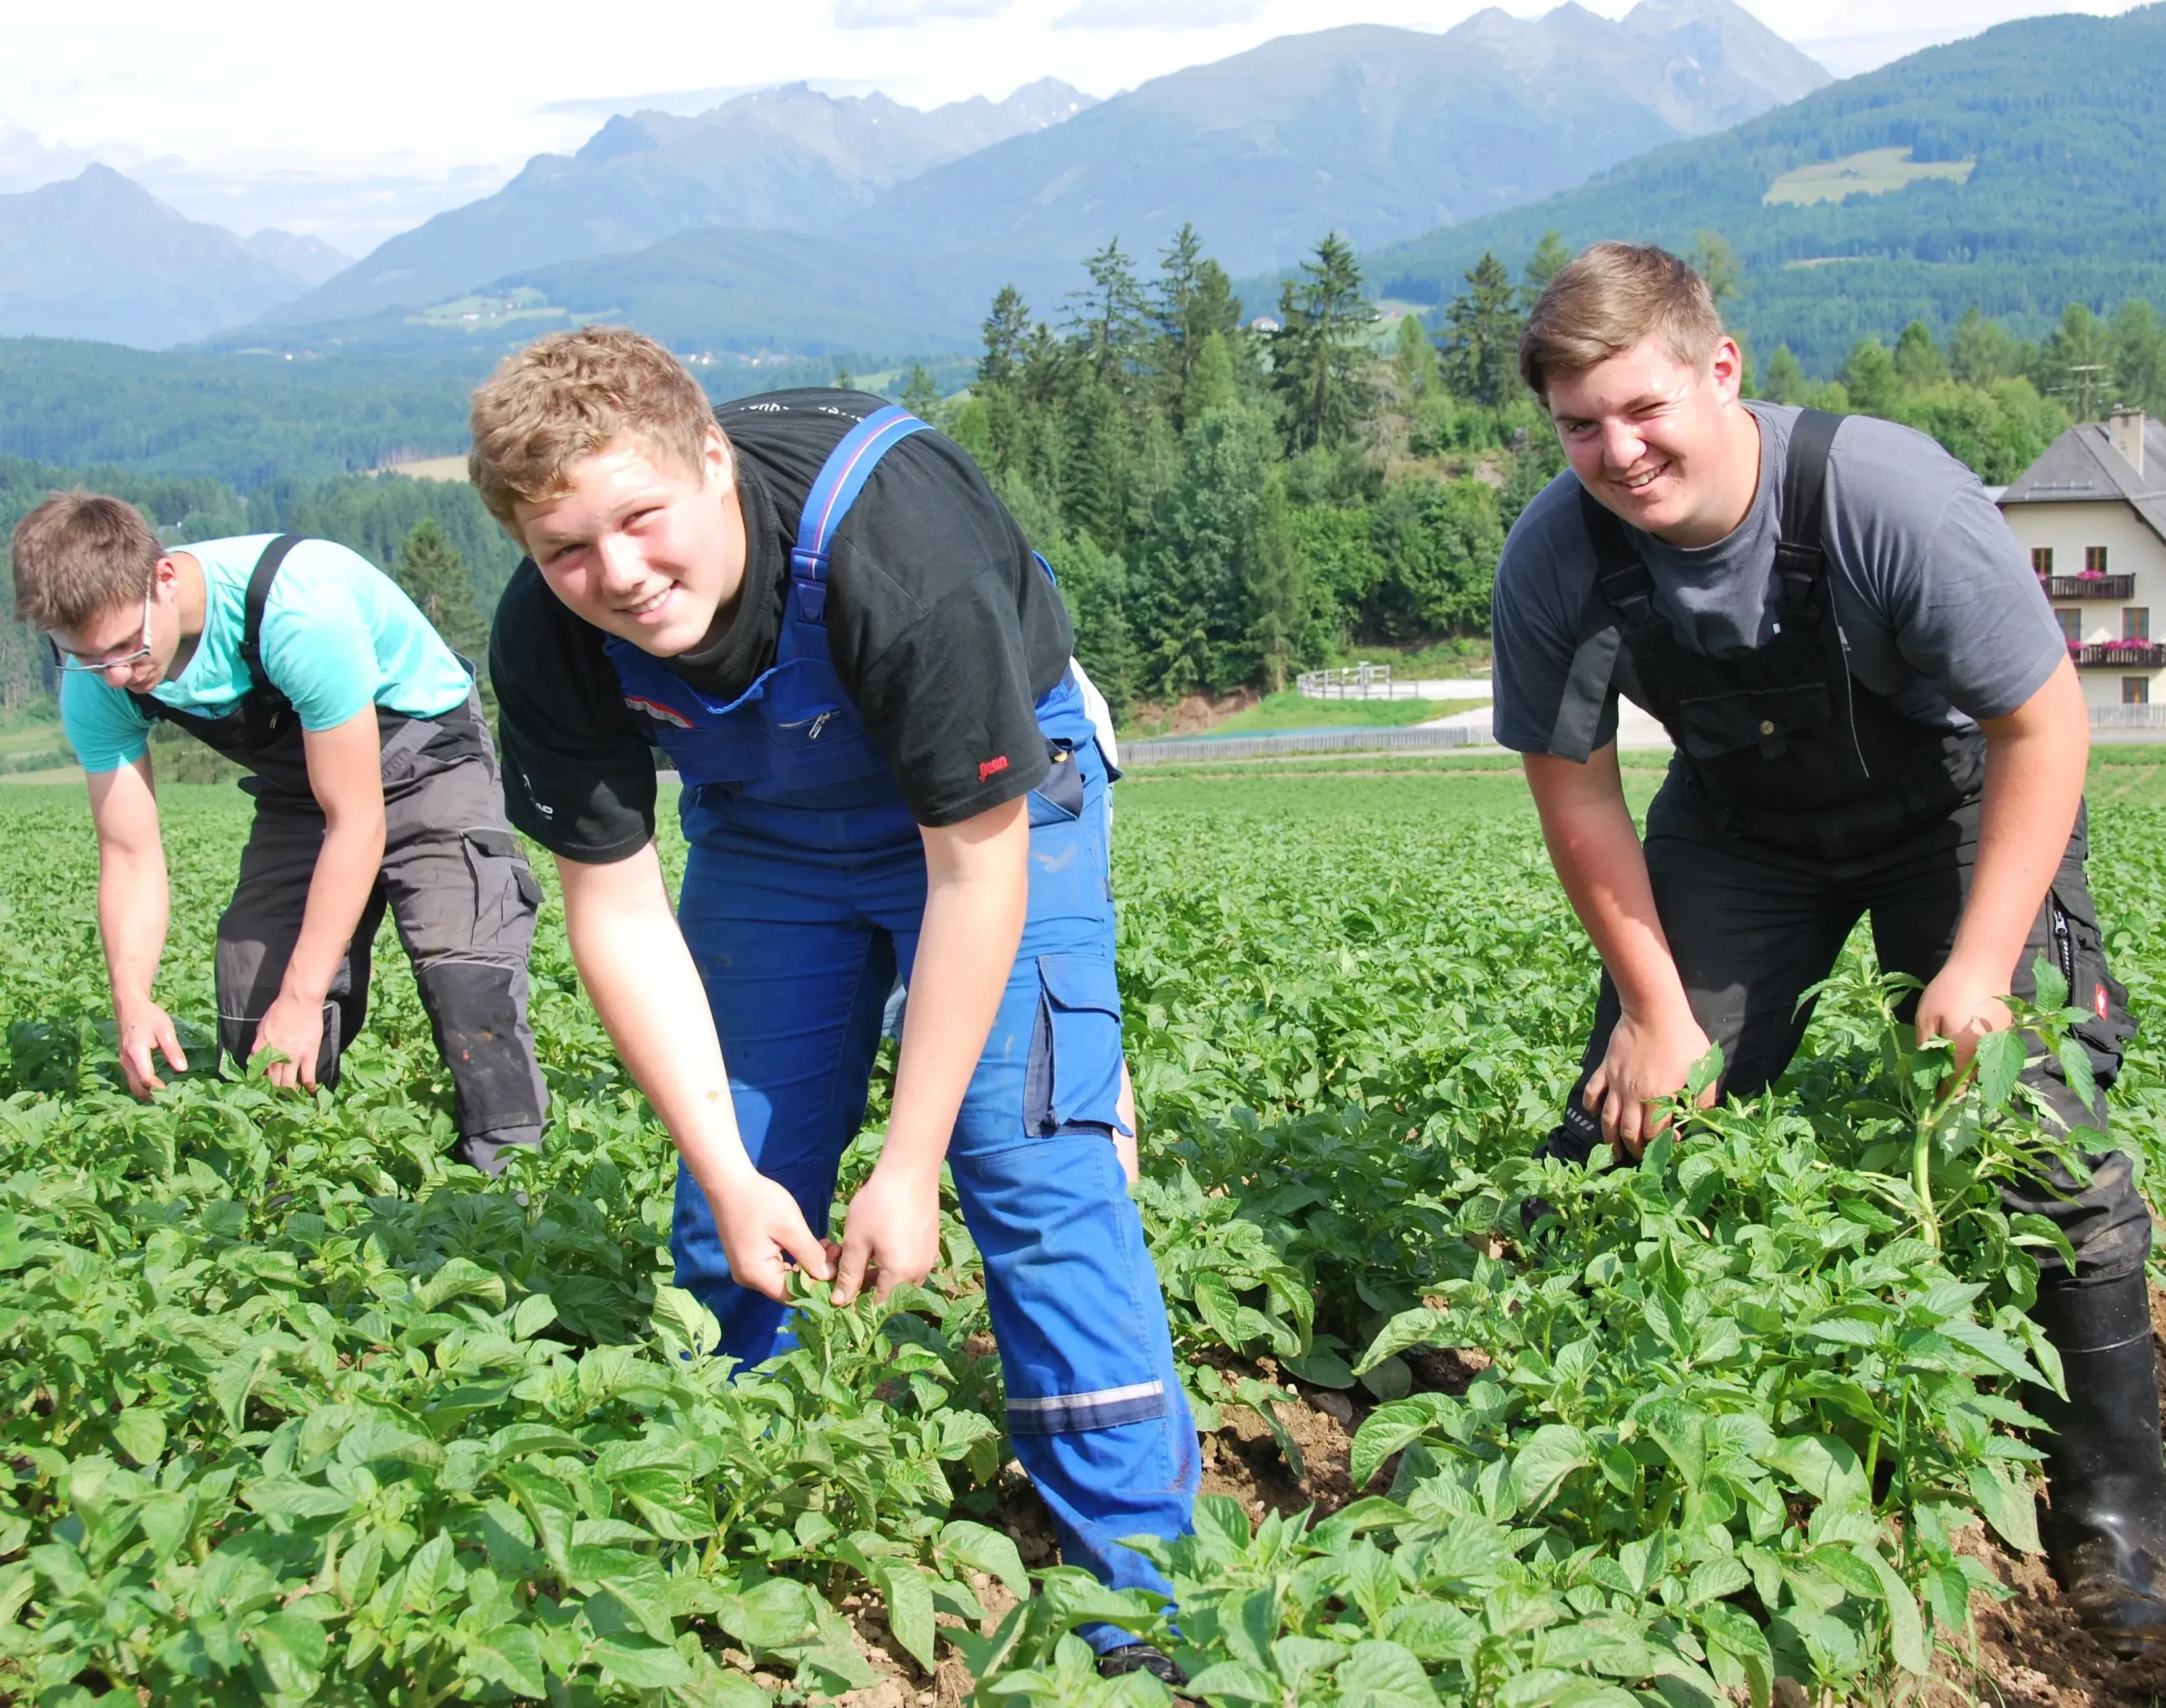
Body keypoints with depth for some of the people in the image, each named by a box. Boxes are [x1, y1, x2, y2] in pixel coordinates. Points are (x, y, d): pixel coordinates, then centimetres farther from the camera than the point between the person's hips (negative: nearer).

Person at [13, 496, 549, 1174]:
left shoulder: (300, 609, -37)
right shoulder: (95, 683, -17)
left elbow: (357, 821, -31)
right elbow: (131, 855, -10)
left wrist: (303, 998, -30)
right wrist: (132, 1001, -28)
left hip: (427, 756, -6)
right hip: (299, 789, 6)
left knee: (467, 976, -25)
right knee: (254, 1003, -5)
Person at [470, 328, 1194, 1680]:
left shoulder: (897, 547, -38)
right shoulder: (549, 643, -24)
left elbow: (974, 866, -29)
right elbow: (618, 909, -14)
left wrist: (909, 1168, -26)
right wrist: (730, 1176, -18)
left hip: (987, 802, -4)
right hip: (765, 830, 5)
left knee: (1037, 1175, -15)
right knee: (734, 1212, 2)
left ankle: (1142, 1603, -6)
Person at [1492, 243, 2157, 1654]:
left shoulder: (1887, 494, -33)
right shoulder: (1555, 560, -22)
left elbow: (2043, 725, -23)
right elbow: (1577, 795, -8)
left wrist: (1981, 968, -26)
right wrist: (1657, 1008, -10)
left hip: (1954, 808, -3)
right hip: (1743, 828, 3)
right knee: (1634, 1111, -2)